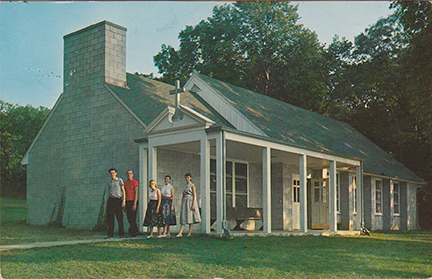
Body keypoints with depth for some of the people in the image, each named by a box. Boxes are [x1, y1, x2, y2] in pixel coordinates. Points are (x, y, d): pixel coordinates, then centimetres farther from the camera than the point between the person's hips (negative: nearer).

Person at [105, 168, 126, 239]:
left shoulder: (119, 180, 4)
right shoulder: (109, 182, 17)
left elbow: (123, 191, 2)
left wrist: (124, 200, -9)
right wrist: (106, 203, 15)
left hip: (118, 200, -4)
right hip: (110, 200, 4)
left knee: (120, 218, -2)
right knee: (109, 218, -2)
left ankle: (121, 234, 5)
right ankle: (110, 234, 1)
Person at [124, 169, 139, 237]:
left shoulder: (135, 182, -4)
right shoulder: (125, 183, 15)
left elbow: (136, 194, -9)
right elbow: (125, 194, 17)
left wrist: (134, 204, -16)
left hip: (133, 201, -6)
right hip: (127, 202, 6)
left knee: (132, 218, -6)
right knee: (129, 218, 7)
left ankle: (132, 232, -1)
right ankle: (136, 231, 16)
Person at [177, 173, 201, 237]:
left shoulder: (192, 185, -3)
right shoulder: (184, 186, 15)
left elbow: (195, 195, -8)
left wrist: (193, 205, -16)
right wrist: (182, 204, 13)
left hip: (191, 201, -5)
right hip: (185, 201, 5)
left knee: (191, 217, -2)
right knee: (183, 217, -3)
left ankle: (190, 233, 2)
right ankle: (180, 233, -11)